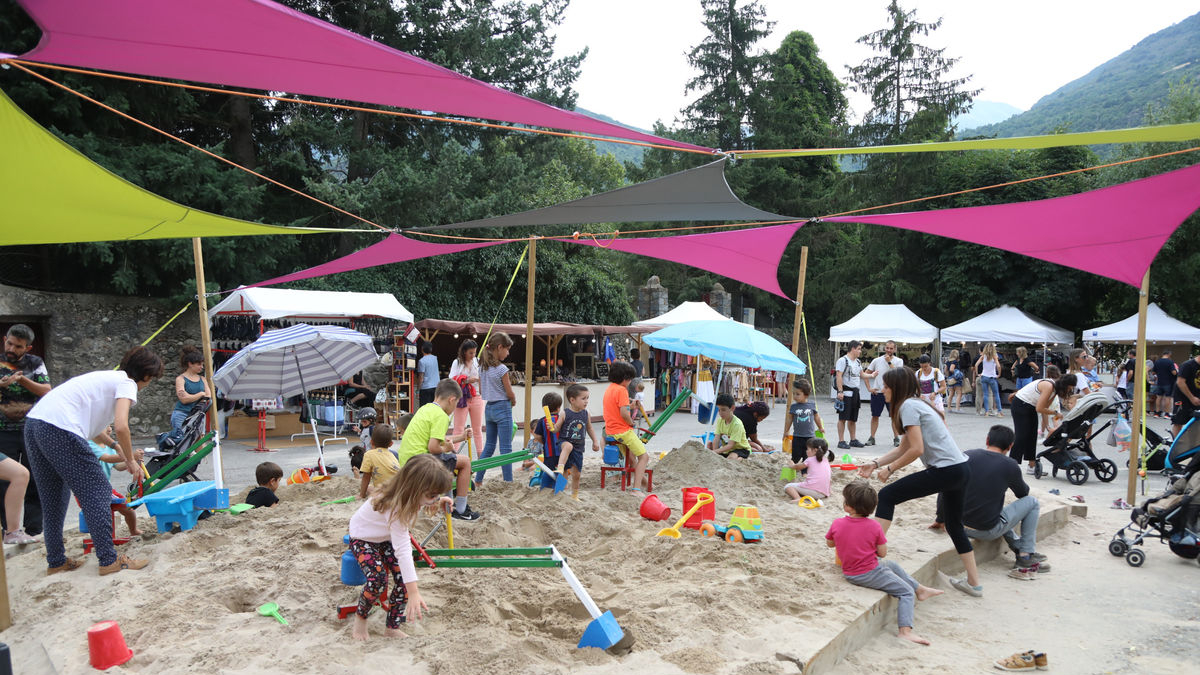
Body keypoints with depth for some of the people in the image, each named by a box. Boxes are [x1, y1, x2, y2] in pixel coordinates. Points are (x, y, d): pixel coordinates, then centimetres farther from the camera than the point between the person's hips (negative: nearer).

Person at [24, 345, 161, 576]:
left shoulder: (108, 378, 28)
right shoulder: (127, 384, 1)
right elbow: (121, 427, -13)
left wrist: (119, 450, 45)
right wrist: (130, 460, 1)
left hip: (34, 421, 10)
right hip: (59, 428, -10)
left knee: (53, 498, 19)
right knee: (98, 492, -1)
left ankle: (56, 561, 27)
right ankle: (109, 560, 1)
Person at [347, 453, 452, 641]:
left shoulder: (408, 494, -21)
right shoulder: (395, 508, -42)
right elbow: (402, 551, -44)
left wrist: (437, 503, -9)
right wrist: (413, 593, -44)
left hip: (386, 537, 7)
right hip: (363, 538, -7)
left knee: (404, 577, -11)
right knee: (378, 580, -26)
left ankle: (392, 627, 4)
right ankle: (360, 616, 4)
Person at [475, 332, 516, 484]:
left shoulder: (482, 367, 5)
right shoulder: (501, 369, -17)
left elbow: (481, 391, 12)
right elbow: (510, 393, -11)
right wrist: (513, 401, 8)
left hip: (488, 408, 7)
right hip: (502, 408, -7)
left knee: (489, 446, 16)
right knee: (505, 448, -1)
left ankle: (478, 480, 19)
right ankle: (508, 481, 3)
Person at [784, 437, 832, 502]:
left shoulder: (810, 460, 5)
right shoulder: (826, 460, 19)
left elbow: (798, 467, 23)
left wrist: (792, 465, 45)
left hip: (812, 489, -7)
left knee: (788, 486, 0)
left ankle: (797, 498, -28)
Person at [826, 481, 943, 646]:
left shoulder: (837, 524, -9)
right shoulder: (874, 526, -16)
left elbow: (829, 543, 9)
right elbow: (882, 552, -9)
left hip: (849, 574, 6)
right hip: (870, 574, -6)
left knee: (893, 566, 29)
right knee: (907, 593, 2)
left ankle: (920, 589, 40)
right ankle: (905, 631, -12)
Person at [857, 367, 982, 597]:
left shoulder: (908, 406, -10)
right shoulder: (917, 403, 20)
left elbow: (916, 450, -17)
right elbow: (903, 448, 21)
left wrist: (889, 469, -7)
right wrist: (875, 463, 13)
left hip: (946, 470, -10)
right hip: (962, 468, 10)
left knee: (887, 496, -8)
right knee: (954, 525, 23)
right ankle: (973, 583, 31)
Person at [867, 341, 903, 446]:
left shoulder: (899, 361, 1)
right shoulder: (877, 360, 6)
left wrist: (889, 362, -16)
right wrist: (869, 388, 2)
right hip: (877, 392, 1)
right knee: (875, 415, 6)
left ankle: (896, 438, 10)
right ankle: (872, 438, 13)